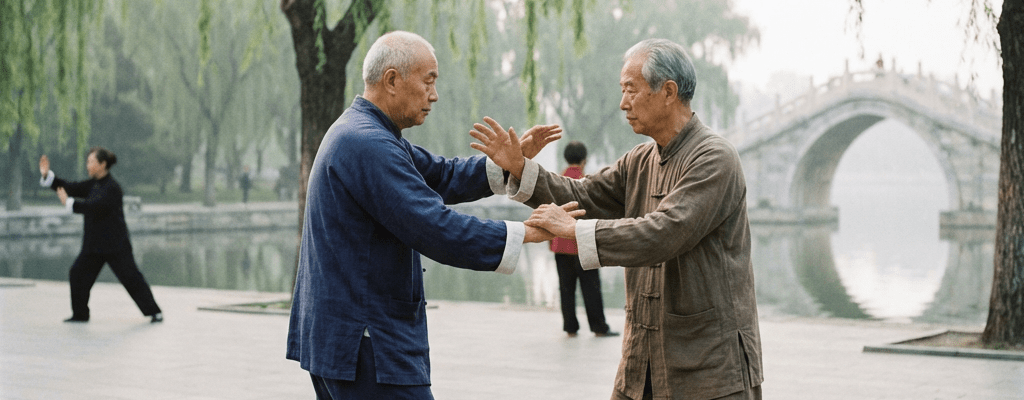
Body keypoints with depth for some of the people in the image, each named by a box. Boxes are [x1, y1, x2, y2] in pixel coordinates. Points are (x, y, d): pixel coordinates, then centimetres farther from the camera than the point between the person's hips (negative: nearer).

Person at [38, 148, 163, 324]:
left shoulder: (112, 188, -16)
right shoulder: (93, 184, 10)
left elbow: (94, 206, -26)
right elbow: (72, 188, 9)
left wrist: (69, 202, -24)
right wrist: (47, 175, 2)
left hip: (115, 244, -8)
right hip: (94, 243, 8)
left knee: (131, 278, -7)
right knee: (78, 275, 5)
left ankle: (154, 312, 1)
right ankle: (80, 314, 17)